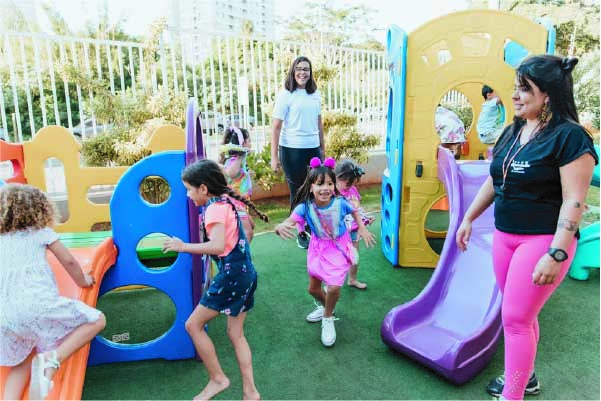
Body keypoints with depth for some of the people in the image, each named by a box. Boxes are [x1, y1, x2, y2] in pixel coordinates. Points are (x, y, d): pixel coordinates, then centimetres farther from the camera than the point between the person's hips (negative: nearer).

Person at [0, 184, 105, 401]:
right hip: (37, 303, -5)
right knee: (96, 320, 3)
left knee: (22, 360, 28)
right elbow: (68, 261, 12)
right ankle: (52, 359, -15)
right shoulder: (41, 232, 14)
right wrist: (83, 281, 30)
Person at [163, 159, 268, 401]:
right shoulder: (225, 201, 11)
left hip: (232, 275, -9)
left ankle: (217, 379, 15)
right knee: (235, 334, 16)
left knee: (193, 325, 4)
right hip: (245, 273, 9)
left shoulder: (215, 208, -15)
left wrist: (183, 247, -18)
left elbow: (218, 246, -27)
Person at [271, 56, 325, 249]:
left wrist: (322, 146, 18)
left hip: (313, 149, 4)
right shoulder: (285, 95, -7)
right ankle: (301, 233, 20)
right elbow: (277, 127, -9)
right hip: (292, 150, -4)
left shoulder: (315, 95, 8)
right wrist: (274, 156, -11)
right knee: (297, 192, 6)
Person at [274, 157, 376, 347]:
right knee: (313, 288, 15)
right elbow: (289, 222, -38)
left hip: (338, 248, -2)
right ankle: (324, 306, 51)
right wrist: (280, 227, -60)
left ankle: (328, 318, 16)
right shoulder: (305, 207, -26)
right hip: (318, 248, 2)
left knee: (334, 287, -16)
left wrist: (362, 228, -10)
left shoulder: (340, 203, -24)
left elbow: (355, 212, 0)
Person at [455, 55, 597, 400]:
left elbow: (574, 201, -18)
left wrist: (556, 255, -23)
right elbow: (492, 182, 16)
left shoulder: (570, 136, -14)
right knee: (520, 313, 18)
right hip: (505, 236, 7)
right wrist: (469, 219, 17)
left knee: (515, 318, -3)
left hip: (542, 241, -7)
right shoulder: (512, 132, 8)